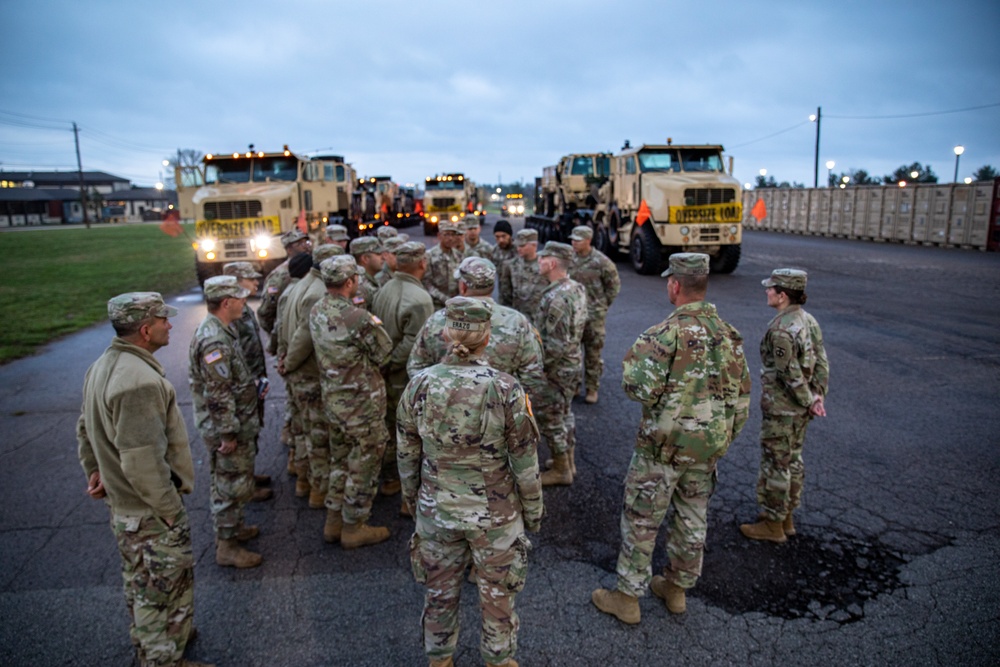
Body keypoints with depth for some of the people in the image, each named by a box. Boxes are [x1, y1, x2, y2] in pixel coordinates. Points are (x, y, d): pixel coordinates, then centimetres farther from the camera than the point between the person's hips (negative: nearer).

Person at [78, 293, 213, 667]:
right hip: (150, 512, -10)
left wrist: (94, 471, 21)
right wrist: (171, 510, -22)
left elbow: (85, 428, 15)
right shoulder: (140, 380, -30)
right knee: (167, 592, 8)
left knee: (139, 581, 27)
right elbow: (142, 462, -31)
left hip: (121, 506, 10)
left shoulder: (102, 366, 3)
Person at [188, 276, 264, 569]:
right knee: (233, 484, 1)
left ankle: (231, 527, 39)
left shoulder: (220, 330, 7)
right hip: (227, 427, -10)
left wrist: (253, 386, 14)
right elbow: (218, 394, -26)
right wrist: (228, 434, -22)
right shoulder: (214, 340, -26)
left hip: (237, 423, 10)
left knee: (227, 481, 23)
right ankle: (227, 546, 14)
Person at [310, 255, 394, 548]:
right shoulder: (359, 318, -25)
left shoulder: (316, 312, -1)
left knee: (340, 461, 23)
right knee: (363, 467, 9)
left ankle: (333, 523, 34)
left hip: (332, 400, 8)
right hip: (362, 404, -8)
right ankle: (353, 529, 23)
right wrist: (374, 323, 1)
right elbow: (383, 353, -12)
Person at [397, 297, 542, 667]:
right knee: (497, 594, 22)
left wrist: (412, 499, 14)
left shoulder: (418, 385, -13)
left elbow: (407, 455, -2)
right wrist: (533, 510, 3)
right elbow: (524, 462, -12)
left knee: (440, 591, 25)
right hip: (494, 512, -2)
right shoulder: (506, 389, -20)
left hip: (436, 510, 2)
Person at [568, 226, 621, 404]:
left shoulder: (600, 261, -10)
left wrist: (602, 305, 3)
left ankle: (592, 389, 14)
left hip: (594, 316, -4)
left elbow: (614, 284, 1)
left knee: (593, 353, 3)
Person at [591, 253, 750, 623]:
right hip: (709, 445, 7)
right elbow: (741, 395, 9)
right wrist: (724, 438, 19)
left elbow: (639, 388, -24)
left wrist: (634, 355, -4)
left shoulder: (666, 334, -21)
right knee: (693, 518, 20)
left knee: (641, 520, 8)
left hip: (665, 444, -6)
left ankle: (627, 597, 21)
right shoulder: (729, 334, 2)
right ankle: (677, 588, 37)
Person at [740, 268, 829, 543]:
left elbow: (790, 373, -22)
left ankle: (772, 524, 17)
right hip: (800, 408, 9)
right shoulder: (808, 320, 5)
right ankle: (786, 517, 33)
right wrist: (818, 395, 5)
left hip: (780, 408, -9)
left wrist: (809, 401, -11)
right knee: (793, 459, 19)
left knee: (775, 464, 4)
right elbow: (821, 361, 6)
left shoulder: (780, 329, -24)